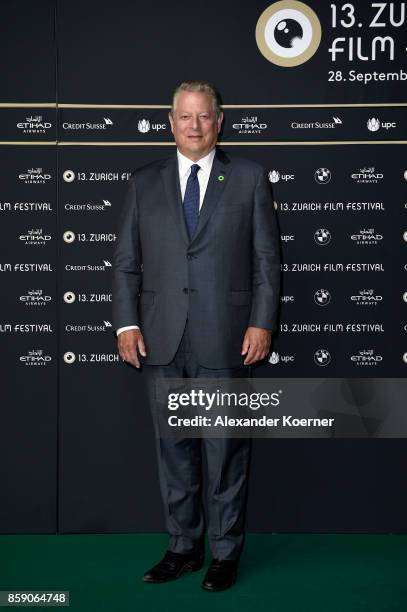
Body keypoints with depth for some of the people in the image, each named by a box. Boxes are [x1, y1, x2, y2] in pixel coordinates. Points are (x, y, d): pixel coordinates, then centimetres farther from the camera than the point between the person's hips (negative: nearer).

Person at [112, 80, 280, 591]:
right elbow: (126, 261, 8)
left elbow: (267, 257, 2)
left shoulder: (249, 177, 5)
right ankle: (183, 547, 25)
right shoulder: (144, 182, 10)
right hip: (161, 340, 3)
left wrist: (262, 322, -6)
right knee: (174, 447, 11)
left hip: (225, 339, -2)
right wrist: (126, 323, -1)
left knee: (226, 448, 5)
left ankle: (226, 553, 21)